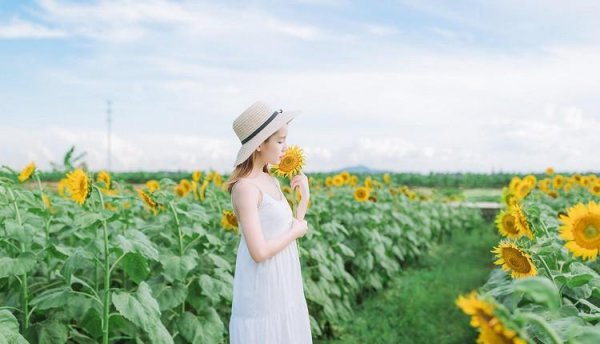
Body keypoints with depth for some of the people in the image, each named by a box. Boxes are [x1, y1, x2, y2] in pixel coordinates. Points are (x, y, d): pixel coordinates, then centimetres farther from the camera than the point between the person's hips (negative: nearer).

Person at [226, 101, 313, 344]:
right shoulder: (245, 187, -19)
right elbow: (259, 252, -24)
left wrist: (305, 196, -1)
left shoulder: (272, 182, 8)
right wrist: (296, 231, -10)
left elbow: (290, 231, 10)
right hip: (261, 292, -9)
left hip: (283, 287, 9)